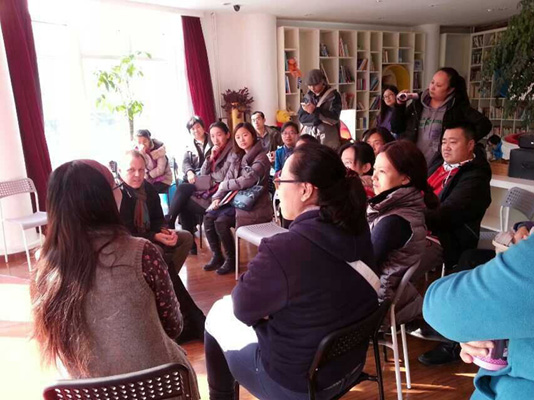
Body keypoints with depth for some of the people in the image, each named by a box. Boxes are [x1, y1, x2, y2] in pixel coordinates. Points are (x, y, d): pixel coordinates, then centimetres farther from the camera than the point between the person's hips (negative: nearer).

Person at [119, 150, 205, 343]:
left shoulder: (148, 188, 0)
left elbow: (158, 218, 8)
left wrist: (166, 231, -15)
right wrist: (155, 237, -30)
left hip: (150, 235, 8)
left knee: (186, 237, -3)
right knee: (157, 252, -33)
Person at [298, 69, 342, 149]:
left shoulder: (334, 96, -2)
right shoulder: (307, 96, 10)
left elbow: (334, 117, -13)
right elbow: (301, 118, 0)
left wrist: (315, 111, -21)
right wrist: (319, 118, -14)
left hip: (328, 140, -3)